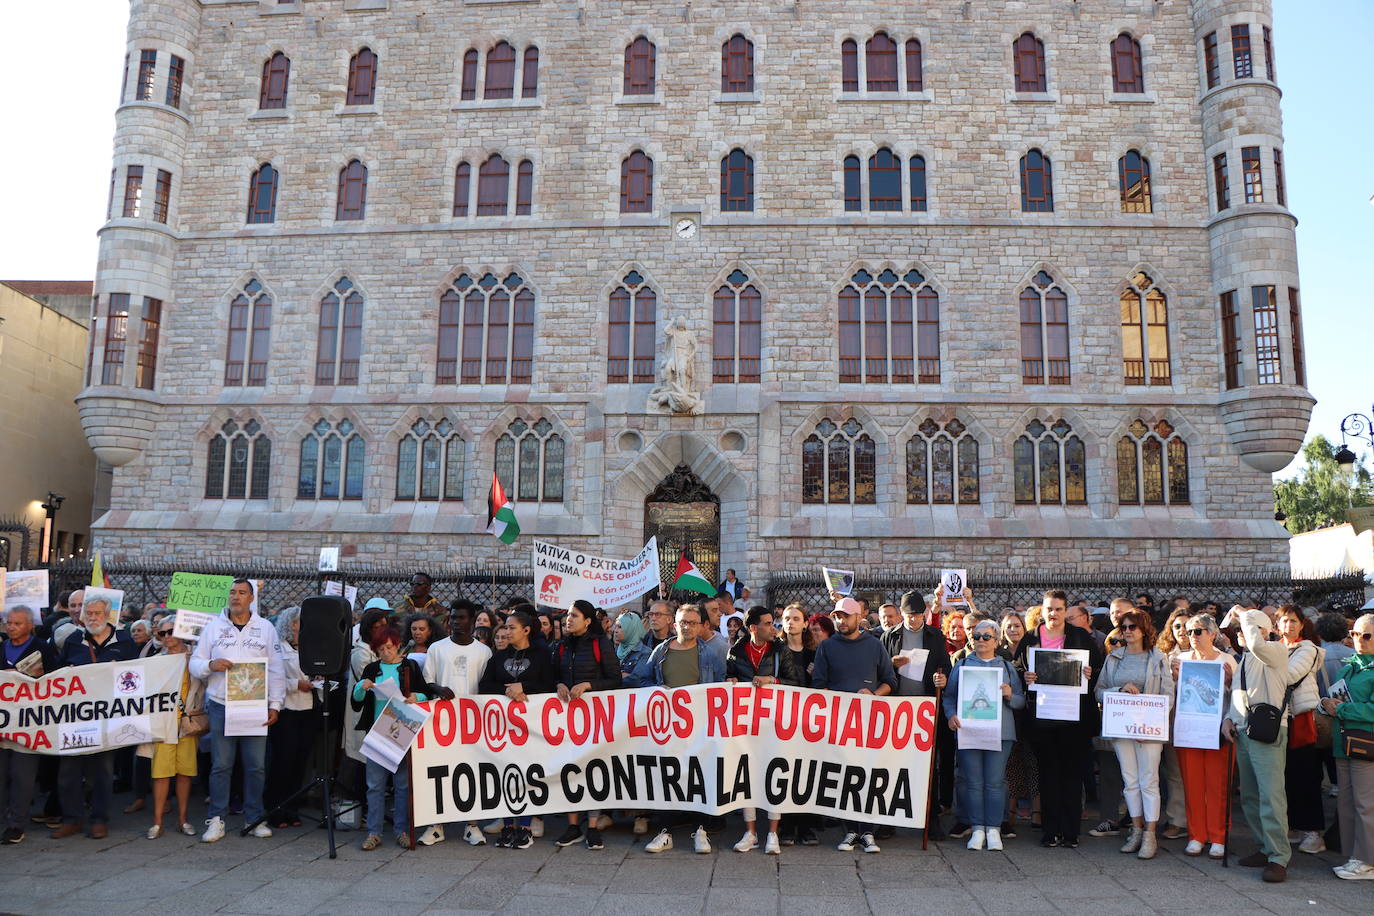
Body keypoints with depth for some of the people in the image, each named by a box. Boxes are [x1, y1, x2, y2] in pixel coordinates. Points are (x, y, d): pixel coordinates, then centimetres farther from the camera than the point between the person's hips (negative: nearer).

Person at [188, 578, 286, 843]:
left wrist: (275, 705, 0)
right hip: (221, 706, 0)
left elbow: (276, 670, 7)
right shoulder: (213, 627, 9)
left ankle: (256, 818, 14)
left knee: (256, 766, 2)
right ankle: (216, 820, 12)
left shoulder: (266, 628, 8)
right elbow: (194, 664, 8)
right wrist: (210, 665, -15)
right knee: (220, 765, 1)